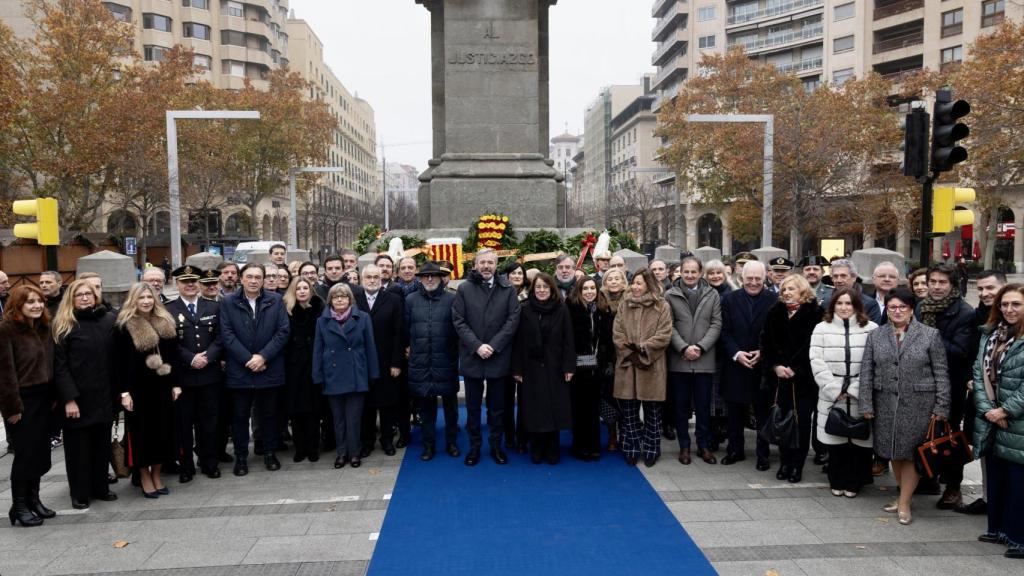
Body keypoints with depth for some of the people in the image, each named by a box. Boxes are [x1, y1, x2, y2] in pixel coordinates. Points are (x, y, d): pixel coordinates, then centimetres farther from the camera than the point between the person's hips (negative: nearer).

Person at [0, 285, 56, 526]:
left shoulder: (44, 328, 9)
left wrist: (54, 397, 6)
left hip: (43, 399, 6)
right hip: (22, 400, -6)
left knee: (40, 452, 10)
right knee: (25, 454, 0)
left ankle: (33, 499, 23)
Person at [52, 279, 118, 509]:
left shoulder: (109, 320, 4)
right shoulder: (63, 326, -5)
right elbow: (59, 366, -9)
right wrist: (69, 399, -15)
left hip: (103, 395, 3)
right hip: (77, 397, -3)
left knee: (102, 443, 12)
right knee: (78, 445, 7)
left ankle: (100, 488, 26)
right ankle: (80, 494, 19)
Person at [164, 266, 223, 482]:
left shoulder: (214, 307, 9)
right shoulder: (168, 310, 0)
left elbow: (220, 337, 2)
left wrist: (207, 357, -12)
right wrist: (191, 359, -15)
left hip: (210, 373, 2)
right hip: (182, 375, -2)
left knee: (209, 421, 9)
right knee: (184, 423, 5)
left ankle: (209, 462, 21)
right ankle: (186, 466, 15)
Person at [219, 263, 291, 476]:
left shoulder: (276, 301, 1)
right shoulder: (228, 303, 0)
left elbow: (283, 331, -4)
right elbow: (227, 335, -6)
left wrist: (263, 356, -13)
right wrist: (248, 359, -14)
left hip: (269, 369, 1)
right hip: (239, 370, 0)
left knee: (268, 414, 11)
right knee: (240, 416, 8)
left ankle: (269, 452, 25)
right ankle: (241, 456, 20)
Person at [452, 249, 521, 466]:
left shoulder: (508, 289, 2)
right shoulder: (464, 289, 2)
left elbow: (513, 320, -4)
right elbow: (458, 321, -3)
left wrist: (494, 346, -13)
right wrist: (477, 346, -13)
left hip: (498, 357, 0)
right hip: (471, 356, 0)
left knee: (497, 405, 10)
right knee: (473, 405, 9)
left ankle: (496, 445, 23)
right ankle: (474, 446, 21)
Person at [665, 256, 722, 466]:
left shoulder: (712, 295, 5)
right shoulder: (670, 296, 2)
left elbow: (716, 324, 0)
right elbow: (669, 326, -2)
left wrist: (700, 347, -11)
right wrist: (684, 348, -13)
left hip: (704, 360, 0)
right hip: (679, 360, 0)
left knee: (704, 406, 7)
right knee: (681, 406, 8)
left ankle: (704, 445, 20)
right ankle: (684, 446, 18)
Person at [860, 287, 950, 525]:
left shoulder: (930, 335, 0)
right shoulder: (875, 335, 6)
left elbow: (941, 373, -1)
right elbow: (866, 372, 5)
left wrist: (941, 406, -5)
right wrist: (866, 405, 0)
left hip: (919, 404, -3)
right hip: (886, 404, 3)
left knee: (910, 452, 0)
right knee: (894, 452, 10)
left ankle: (904, 503, 11)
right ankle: (904, 494, 28)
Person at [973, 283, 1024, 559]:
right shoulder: (990, 334, 10)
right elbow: (979, 372, 7)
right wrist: (987, 409, -3)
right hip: (991, 422, 6)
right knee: (995, 477, 15)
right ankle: (997, 528, 28)